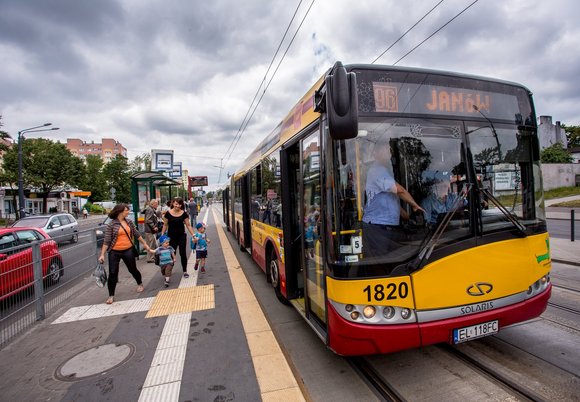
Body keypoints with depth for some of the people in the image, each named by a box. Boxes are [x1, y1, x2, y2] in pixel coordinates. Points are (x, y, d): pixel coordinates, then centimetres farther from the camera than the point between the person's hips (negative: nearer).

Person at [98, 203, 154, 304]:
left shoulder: (129, 222, 4)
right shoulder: (111, 225, -9)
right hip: (114, 252, -3)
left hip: (128, 250, 3)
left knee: (133, 269, 15)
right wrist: (102, 255, -11)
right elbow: (106, 241, -8)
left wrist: (145, 244, 15)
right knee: (112, 273, 0)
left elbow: (137, 234, 12)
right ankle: (111, 295, 15)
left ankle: (140, 284, 41)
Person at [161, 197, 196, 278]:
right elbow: (165, 225, 4)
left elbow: (188, 225, -1)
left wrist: (193, 235, -6)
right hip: (171, 236, 0)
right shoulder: (168, 213, -5)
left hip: (181, 236, 0)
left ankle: (185, 271, 13)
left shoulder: (184, 214, -5)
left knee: (182, 253, 4)